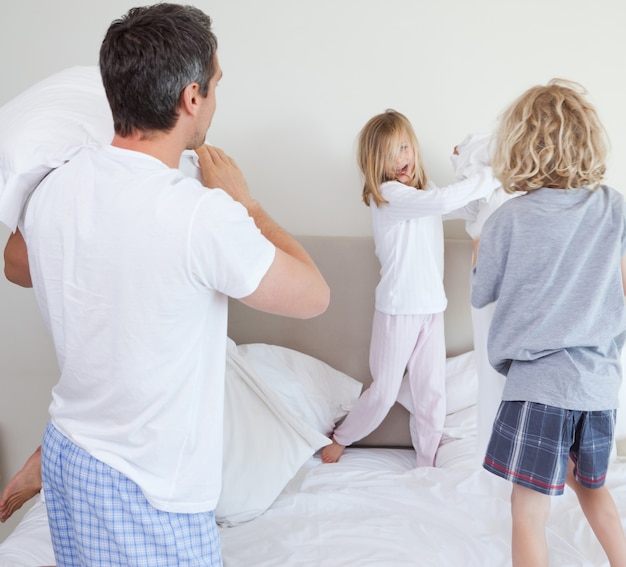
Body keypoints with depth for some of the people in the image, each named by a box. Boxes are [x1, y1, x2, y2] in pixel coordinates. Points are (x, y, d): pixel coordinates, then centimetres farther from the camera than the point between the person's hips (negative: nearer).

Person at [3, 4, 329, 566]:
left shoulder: (54, 189, -8)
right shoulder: (204, 217, -28)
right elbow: (313, 296, -13)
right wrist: (242, 202, -4)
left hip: (66, 453, 7)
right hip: (149, 490, -6)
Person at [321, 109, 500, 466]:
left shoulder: (423, 192, 11)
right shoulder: (387, 194, -16)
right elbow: (443, 201, -29)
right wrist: (490, 178, -20)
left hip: (432, 307, 7)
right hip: (398, 309, -7)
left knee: (432, 393, 10)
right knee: (384, 393, 5)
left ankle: (428, 464, 25)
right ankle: (339, 439, 28)